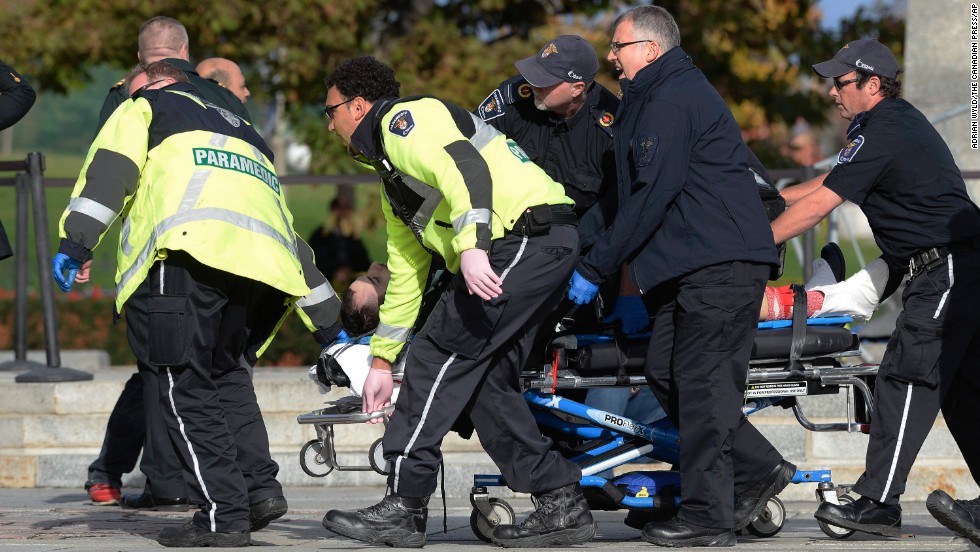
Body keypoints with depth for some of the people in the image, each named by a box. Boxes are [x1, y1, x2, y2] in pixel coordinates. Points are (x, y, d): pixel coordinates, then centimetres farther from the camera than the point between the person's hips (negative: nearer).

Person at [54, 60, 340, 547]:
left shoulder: (147, 107, 23)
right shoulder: (245, 132, 40)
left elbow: (110, 169, 2)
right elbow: (294, 238, 40)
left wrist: (76, 242, -6)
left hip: (188, 253, -6)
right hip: (264, 262, 6)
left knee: (182, 383, -3)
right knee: (225, 373, 21)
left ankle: (223, 515, -9)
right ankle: (259, 487, 6)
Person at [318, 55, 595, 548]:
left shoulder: (405, 119, 0)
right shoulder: (393, 180, 31)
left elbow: (464, 169, -20)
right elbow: (405, 274, 34)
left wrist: (471, 248, -32)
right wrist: (381, 361, 34)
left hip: (528, 236, -10)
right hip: (543, 249, 10)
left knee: (439, 354, -10)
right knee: (485, 380, 9)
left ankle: (403, 506, -10)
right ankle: (562, 505, 9)